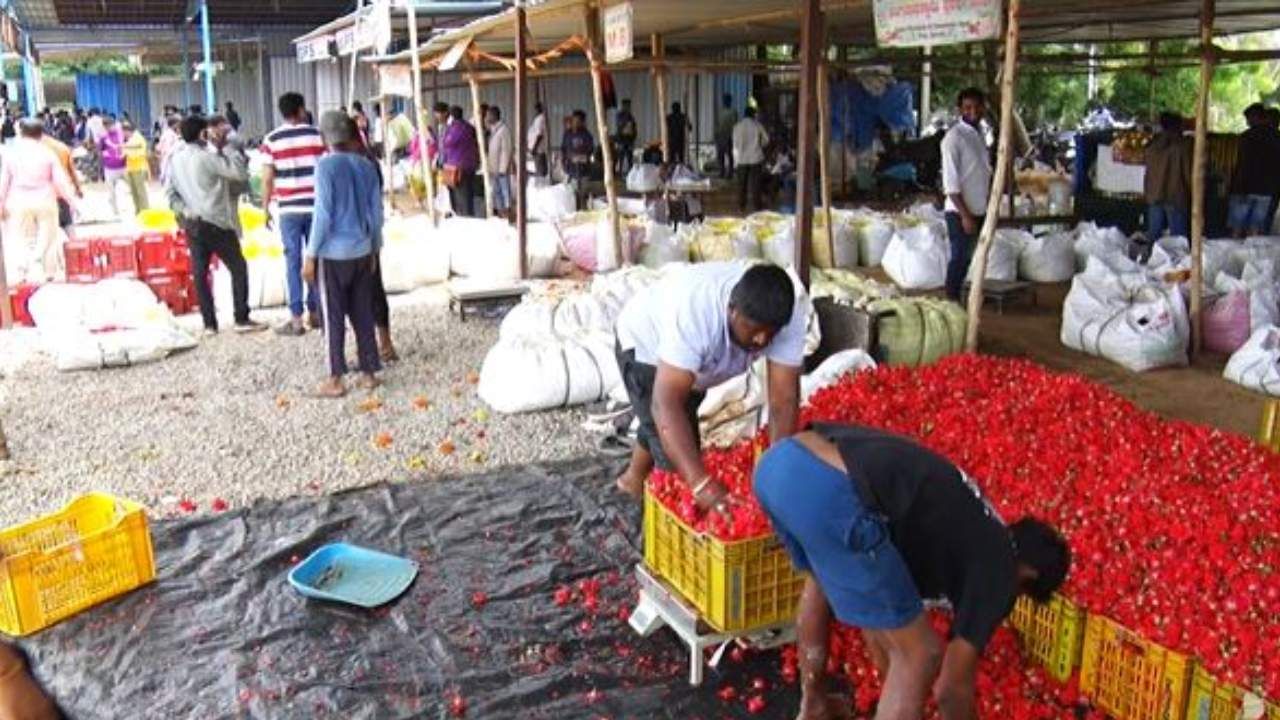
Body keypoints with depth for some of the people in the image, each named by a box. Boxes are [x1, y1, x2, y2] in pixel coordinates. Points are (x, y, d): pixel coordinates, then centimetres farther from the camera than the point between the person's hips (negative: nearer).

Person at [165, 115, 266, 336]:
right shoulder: (207, 156, -14)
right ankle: (242, 319, 1)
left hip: (192, 223, 6)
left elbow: (170, 193, 8)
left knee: (200, 273, 7)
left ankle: (209, 324, 8)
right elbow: (241, 173, -16)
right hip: (215, 222, -6)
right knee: (238, 268, 4)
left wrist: (185, 211, 5)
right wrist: (221, 149, -7)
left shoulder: (174, 159, 8)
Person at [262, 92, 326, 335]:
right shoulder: (317, 135, 1)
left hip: (288, 208, -1)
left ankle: (296, 319, 2)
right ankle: (315, 313, 16)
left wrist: (266, 207, 9)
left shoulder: (271, 140, -1)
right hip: (316, 206, 1)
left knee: (294, 262, 2)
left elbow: (267, 179, -3)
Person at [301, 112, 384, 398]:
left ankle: (335, 379, 8)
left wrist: (311, 255, -8)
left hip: (333, 252, -5)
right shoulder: (367, 166, 5)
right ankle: (368, 372, 17)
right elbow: (376, 213, 8)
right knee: (363, 313, 12)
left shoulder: (326, 165, -11)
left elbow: (323, 214, -14)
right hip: (362, 251, 5)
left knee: (333, 316, 3)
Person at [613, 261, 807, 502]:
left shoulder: (788, 314, -31)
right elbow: (666, 403, -50)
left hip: (698, 360, 6)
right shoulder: (695, 311, -46)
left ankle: (635, 479, 54)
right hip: (644, 347, -6)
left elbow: (784, 399, -29)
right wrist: (702, 483, -56)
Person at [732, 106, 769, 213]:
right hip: (756, 158, 0)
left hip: (742, 159, 0)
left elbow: (735, 144, -8)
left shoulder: (737, 126, -5)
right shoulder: (758, 125, -2)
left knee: (742, 184, 11)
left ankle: (741, 206, 16)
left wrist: (735, 161, -2)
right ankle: (756, 206, 4)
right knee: (755, 183, 4)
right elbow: (766, 139, 8)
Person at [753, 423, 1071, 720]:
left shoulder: (962, 514, 38)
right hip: (829, 492, -9)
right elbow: (951, 687, 20)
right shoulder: (996, 566, 16)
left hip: (779, 461, 9)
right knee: (919, 656, 11)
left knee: (823, 578, 41)